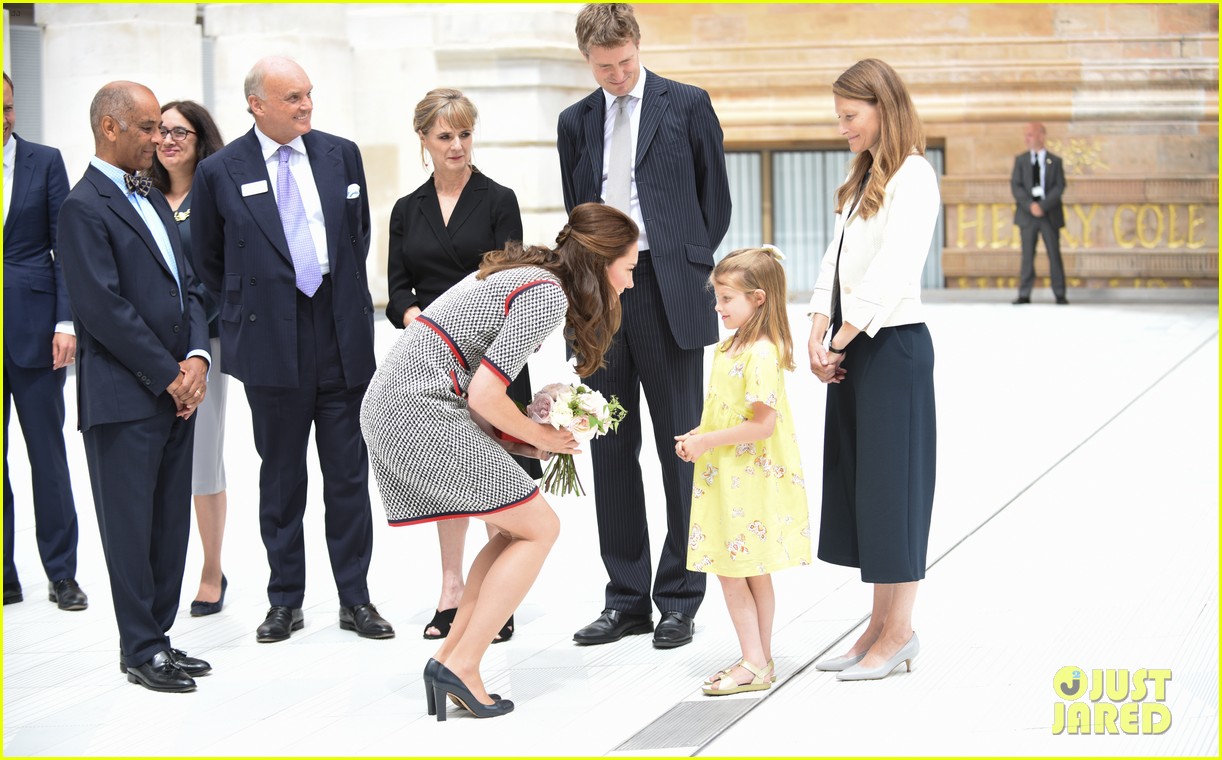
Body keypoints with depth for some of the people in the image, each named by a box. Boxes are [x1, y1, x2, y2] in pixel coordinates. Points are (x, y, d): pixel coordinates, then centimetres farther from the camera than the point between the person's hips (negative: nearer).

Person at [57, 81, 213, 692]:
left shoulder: (152, 199, 17)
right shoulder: (85, 208, -11)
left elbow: (188, 286, 16)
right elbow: (104, 309, -17)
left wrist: (196, 357, 0)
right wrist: (170, 375, -12)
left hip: (176, 391, 8)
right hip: (124, 399, -8)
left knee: (171, 523, 10)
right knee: (131, 526, 0)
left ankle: (157, 636, 19)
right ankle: (139, 650, 8)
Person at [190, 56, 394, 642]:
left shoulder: (341, 154, 5)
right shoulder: (220, 172, -3)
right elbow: (208, 261, 9)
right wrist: (251, 309, 9)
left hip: (343, 341, 2)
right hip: (272, 346, -2)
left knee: (349, 477, 6)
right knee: (281, 478, 7)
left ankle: (355, 599, 15)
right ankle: (285, 601, 18)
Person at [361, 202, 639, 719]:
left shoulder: (526, 271, 18)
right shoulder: (548, 296, -12)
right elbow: (485, 395, -17)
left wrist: (519, 439, 12)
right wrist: (539, 437, 1)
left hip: (388, 404, 10)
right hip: (421, 410, -10)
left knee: (517, 529, 14)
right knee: (539, 527, -1)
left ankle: (450, 656, 11)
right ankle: (461, 666, -2)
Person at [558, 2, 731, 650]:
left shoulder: (687, 105, 3)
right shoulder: (576, 122, 13)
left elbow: (715, 198, 7)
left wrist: (690, 267, 2)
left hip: (667, 294, -4)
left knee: (679, 448, 0)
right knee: (612, 450, 6)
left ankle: (679, 600, 7)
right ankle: (627, 599, 14)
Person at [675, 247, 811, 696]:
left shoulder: (762, 354, -19)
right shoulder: (728, 348, 12)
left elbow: (762, 424, -23)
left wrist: (708, 442, -18)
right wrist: (696, 437, 7)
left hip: (752, 484, -9)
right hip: (726, 479, 9)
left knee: (735, 572, -5)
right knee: (750, 572, 12)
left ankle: (756, 665, 2)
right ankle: (759, 661, 18)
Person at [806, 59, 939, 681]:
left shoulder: (912, 177, -11)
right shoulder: (863, 179, 17)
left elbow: (891, 274, -18)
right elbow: (834, 263, 12)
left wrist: (841, 343, -15)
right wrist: (817, 338, -1)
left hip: (892, 345, -9)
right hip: (850, 348, 9)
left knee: (890, 483, -3)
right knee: (855, 483, 10)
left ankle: (899, 631, 5)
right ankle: (880, 624, 17)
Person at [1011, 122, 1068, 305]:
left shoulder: (1055, 161, 5)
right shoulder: (1020, 160, 8)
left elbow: (1059, 187, -4)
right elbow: (1015, 186, 0)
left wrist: (1043, 206, -16)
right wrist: (1030, 205, -14)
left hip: (1050, 214, -1)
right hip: (1027, 214, 1)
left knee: (1054, 254, -1)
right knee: (1027, 255, 1)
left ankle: (1060, 295, 4)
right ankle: (1024, 295, 4)